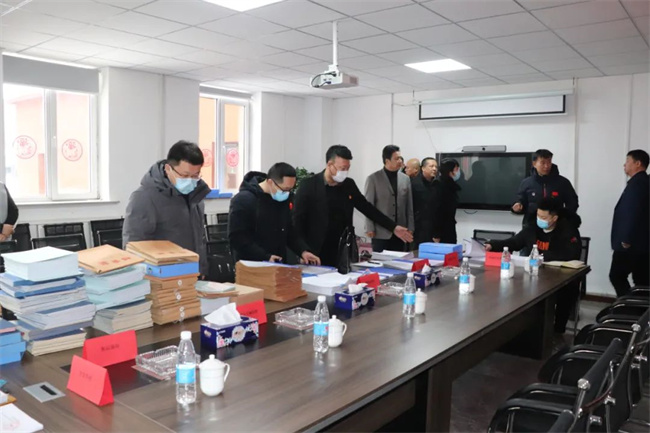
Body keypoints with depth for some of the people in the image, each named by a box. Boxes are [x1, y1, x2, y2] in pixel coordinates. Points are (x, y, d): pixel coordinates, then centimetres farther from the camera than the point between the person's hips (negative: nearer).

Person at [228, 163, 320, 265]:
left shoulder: (284, 199, 3)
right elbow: (236, 238, -20)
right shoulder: (243, 200, -16)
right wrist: (265, 257, -26)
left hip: (278, 264, 6)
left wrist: (303, 251, -3)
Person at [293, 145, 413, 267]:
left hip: (342, 253, 4)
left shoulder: (349, 184, 4)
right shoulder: (309, 185, -9)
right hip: (316, 254, -4)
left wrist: (393, 227, 9)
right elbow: (298, 220, -8)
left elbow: (367, 208, 12)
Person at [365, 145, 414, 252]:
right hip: (381, 232, -3)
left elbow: (409, 206, 10)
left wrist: (410, 228, 6)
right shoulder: (373, 179, -3)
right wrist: (370, 229, -9)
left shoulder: (405, 179, 8)